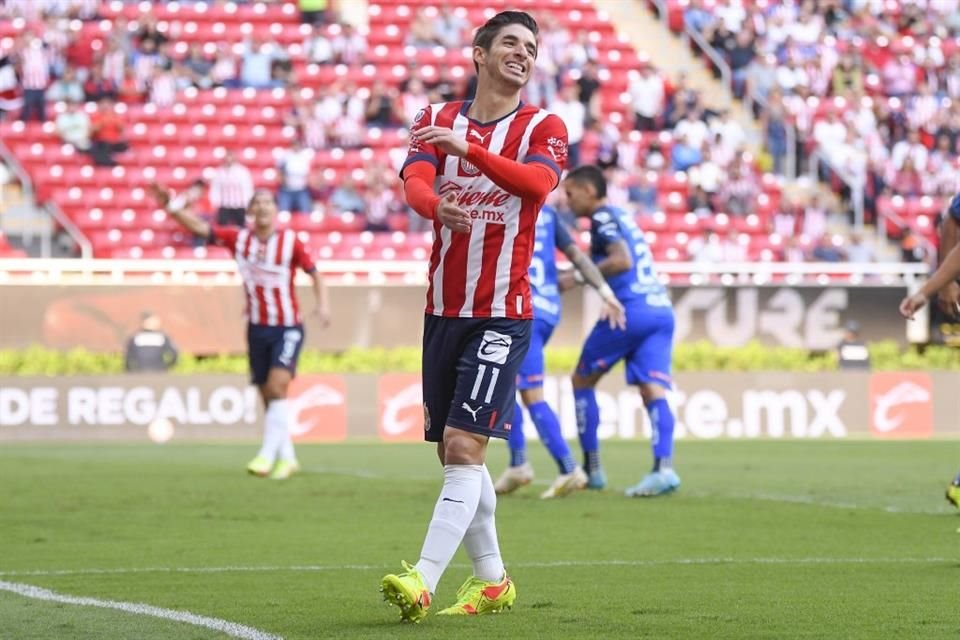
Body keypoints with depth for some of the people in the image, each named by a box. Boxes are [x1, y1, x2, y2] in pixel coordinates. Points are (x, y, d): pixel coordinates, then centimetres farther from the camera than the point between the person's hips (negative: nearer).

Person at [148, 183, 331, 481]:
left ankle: (268, 454, -18)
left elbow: (314, 273, -2)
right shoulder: (239, 239, -1)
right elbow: (199, 227, -4)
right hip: (257, 329, 4)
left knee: (277, 386, -20)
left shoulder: (290, 241, -8)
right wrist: (172, 208, -16)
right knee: (268, 396, 5)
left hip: (287, 327, -3)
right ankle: (287, 457, 16)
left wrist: (323, 304, -16)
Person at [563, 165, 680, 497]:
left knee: (582, 380, 10)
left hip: (631, 309, -8)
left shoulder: (603, 218, -5)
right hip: (660, 309, 8)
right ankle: (664, 467, -24)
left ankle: (592, 467, 11)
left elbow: (622, 260, -18)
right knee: (653, 390, -5)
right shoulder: (622, 216, 22)